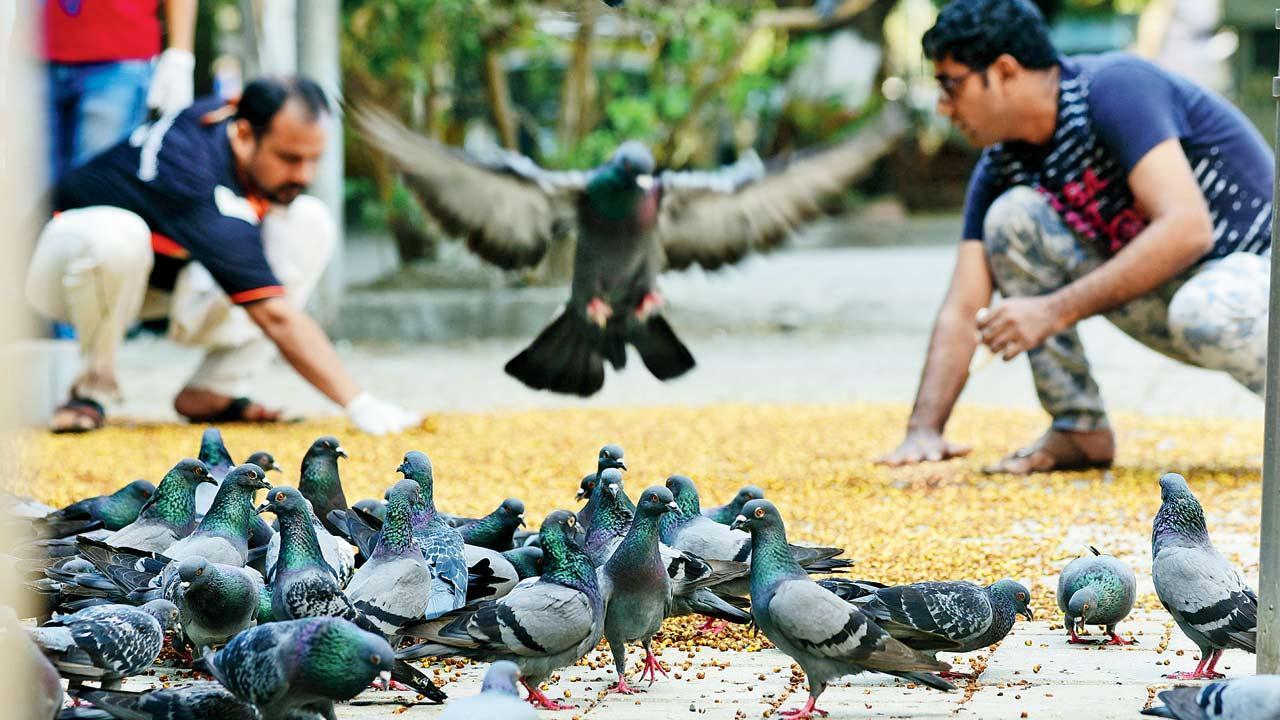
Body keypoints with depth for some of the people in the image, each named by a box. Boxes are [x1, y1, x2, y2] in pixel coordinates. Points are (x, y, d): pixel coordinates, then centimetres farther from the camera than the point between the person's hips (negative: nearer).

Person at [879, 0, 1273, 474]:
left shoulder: (1115, 89, -22)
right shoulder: (1002, 166, 0)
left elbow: (1187, 230, -33)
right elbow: (962, 310, -2)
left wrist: (1055, 310, -33)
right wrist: (923, 429, -17)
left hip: (1256, 271, -7)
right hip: (1162, 293, 7)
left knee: (1204, 314, -41)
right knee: (1012, 217, -9)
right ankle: (1079, 430, -4)